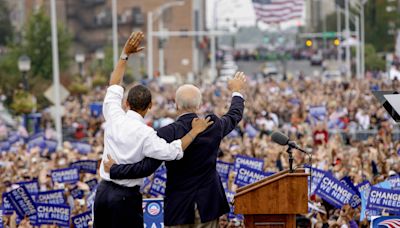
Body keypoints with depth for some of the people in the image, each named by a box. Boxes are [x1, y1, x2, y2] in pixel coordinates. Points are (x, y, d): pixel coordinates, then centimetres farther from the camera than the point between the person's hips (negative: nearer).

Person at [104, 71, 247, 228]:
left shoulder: (167, 133, -16)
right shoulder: (213, 126, -4)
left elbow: (147, 168, -17)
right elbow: (235, 115, 18)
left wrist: (114, 169, -4)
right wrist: (236, 91, 38)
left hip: (178, 207, -3)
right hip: (208, 204, 3)